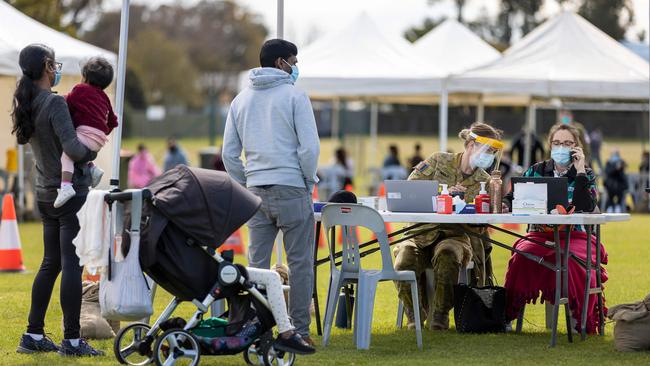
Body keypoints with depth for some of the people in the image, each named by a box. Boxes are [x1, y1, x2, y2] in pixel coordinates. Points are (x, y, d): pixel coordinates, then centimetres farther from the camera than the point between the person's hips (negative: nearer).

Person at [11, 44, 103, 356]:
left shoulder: (26, 105, 7)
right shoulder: (55, 103, -18)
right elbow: (72, 148, -25)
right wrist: (91, 153, -6)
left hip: (46, 195, 8)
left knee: (51, 264, 15)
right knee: (72, 265, -4)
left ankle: (34, 335, 16)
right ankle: (71, 340, -2)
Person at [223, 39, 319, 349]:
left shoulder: (241, 100, 12)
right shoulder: (294, 96, -6)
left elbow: (229, 154, 12)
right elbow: (310, 147, -12)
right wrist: (309, 181, 2)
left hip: (256, 192, 5)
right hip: (290, 189, -5)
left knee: (257, 263, 8)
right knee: (300, 263, 1)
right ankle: (299, 331, 1)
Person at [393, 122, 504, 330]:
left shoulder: (484, 182, 10)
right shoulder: (439, 161, 5)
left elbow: (478, 226, 5)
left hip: (455, 236, 0)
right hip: (423, 232, 0)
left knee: (447, 256, -38)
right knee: (404, 264, -32)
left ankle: (440, 316, -17)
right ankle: (415, 315, -4)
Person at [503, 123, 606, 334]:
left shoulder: (586, 175, 5)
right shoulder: (537, 171, 11)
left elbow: (586, 209, -12)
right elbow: (514, 197, 6)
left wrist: (580, 172, -13)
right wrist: (504, 204, -19)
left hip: (574, 236, -2)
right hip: (539, 235, 2)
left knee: (570, 259, -34)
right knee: (523, 254, -30)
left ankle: (581, 320, -20)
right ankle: (507, 314, -21)